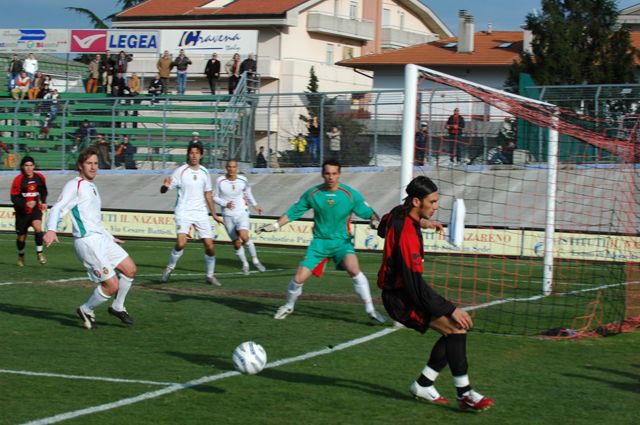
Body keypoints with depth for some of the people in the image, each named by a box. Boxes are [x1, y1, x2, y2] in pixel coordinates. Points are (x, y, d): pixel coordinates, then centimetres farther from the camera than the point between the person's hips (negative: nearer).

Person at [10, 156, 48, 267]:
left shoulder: (40, 178, -3)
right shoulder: (18, 180, -13)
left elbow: (43, 191, 17)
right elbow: (14, 198, -14)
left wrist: (43, 202, 0)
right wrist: (25, 203, -29)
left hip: (36, 209, 1)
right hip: (22, 212, -1)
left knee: (37, 227, -28)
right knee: (21, 237, 8)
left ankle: (39, 252, -13)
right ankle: (21, 256, 36)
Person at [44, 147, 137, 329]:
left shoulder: (92, 187, 22)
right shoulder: (74, 185, -6)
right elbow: (58, 209, -18)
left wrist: (110, 238, 39)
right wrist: (51, 230, -35)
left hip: (101, 238, 9)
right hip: (87, 241, -9)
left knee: (130, 269, 9)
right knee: (112, 285, -12)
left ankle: (117, 307, 26)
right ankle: (86, 310, 10)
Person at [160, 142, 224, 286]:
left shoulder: (204, 172, 7)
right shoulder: (180, 171, -7)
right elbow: (163, 190, -9)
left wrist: (214, 214, 19)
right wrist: (165, 186, -33)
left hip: (201, 213, 4)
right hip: (184, 212, -4)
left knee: (210, 245, -1)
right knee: (181, 243, -22)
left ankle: (210, 275, 17)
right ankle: (170, 268, 3)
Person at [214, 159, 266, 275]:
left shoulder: (243, 180, -4)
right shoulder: (220, 181, -8)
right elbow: (215, 197, 1)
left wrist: (255, 205, 19)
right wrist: (225, 204, -16)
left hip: (242, 213, -1)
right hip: (228, 216, 1)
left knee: (244, 236, -24)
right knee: (237, 243, 4)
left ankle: (255, 260, -2)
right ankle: (244, 264, 29)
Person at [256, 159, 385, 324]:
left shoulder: (351, 194, -9)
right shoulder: (312, 194, -3)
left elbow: (368, 212, -1)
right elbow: (293, 212, 9)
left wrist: (375, 220, -23)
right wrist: (274, 225, 5)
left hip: (342, 241, -2)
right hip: (319, 241, 2)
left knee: (354, 269, -30)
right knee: (299, 278, -4)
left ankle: (370, 309, -20)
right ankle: (289, 306, 27)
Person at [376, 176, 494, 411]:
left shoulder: (398, 214, 2)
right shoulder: (407, 234, -27)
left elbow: (383, 227, 30)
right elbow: (416, 287, -28)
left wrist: (420, 223, 29)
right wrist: (451, 309, -25)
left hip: (399, 291, 10)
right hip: (400, 299, -10)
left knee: (455, 329, 7)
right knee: (456, 327, -22)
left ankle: (423, 384, 14)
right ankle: (464, 393, -16)